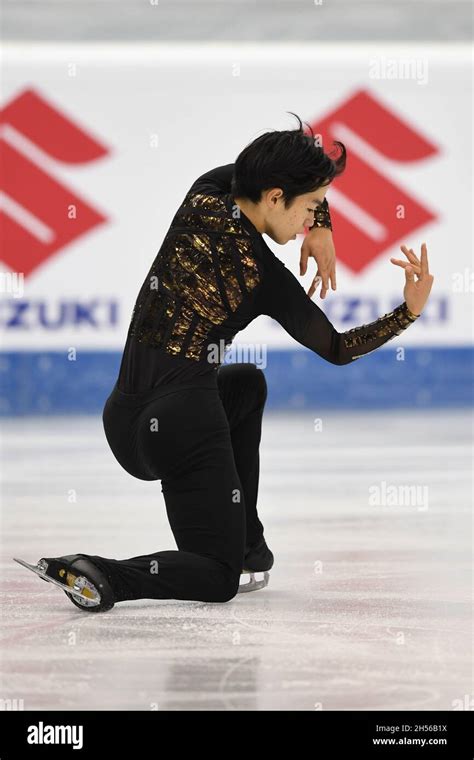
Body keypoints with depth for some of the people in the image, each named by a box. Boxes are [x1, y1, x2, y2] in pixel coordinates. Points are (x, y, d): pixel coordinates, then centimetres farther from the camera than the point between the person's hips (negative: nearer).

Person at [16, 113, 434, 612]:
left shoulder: (201, 199, 2)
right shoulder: (266, 278, -10)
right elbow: (337, 349, 5)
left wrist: (320, 228, 12)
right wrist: (409, 312, 2)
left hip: (122, 422, 7)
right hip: (185, 418, -7)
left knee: (247, 384, 38)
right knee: (220, 581, 10)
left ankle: (247, 544, 34)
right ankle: (109, 578, -19)